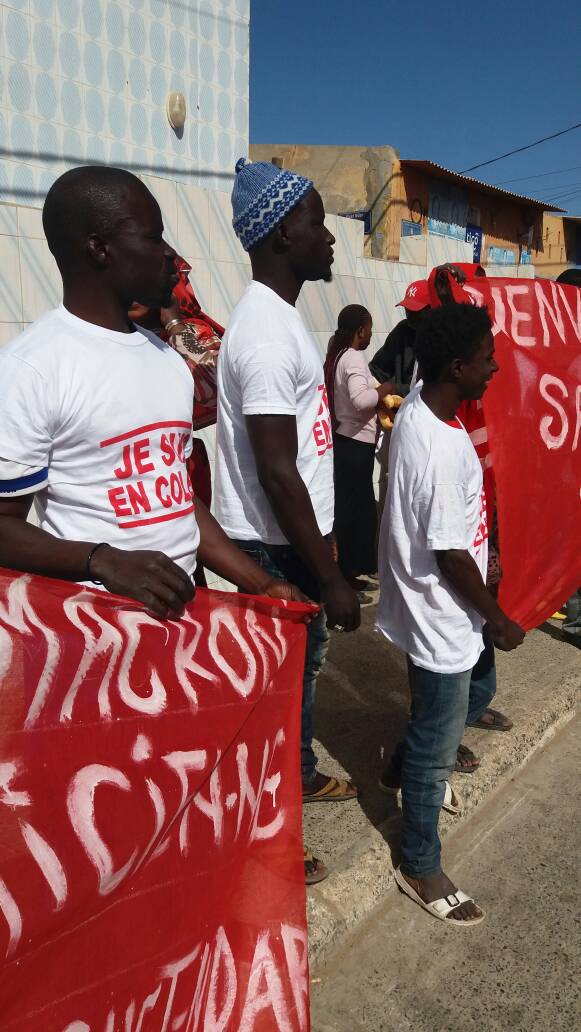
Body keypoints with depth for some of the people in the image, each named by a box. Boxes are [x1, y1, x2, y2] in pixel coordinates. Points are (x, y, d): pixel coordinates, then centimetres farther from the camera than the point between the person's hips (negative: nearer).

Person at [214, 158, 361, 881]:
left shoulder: (277, 316, 10)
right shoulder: (266, 332, -23)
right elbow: (276, 473, -26)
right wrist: (330, 578, -20)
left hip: (292, 536, 10)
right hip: (275, 548, -10)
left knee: (302, 665, 24)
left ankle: (301, 776, 46)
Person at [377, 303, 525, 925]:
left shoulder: (416, 404, -5)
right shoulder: (444, 451, -31)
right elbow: (451, 557, -24)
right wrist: (498, 621, -11)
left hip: (426, 606, 9)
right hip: (441, 622, -9)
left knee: (477, 692, 30)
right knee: (435, 754, 9)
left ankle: (416, 762, 52)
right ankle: (419, 869, 30)